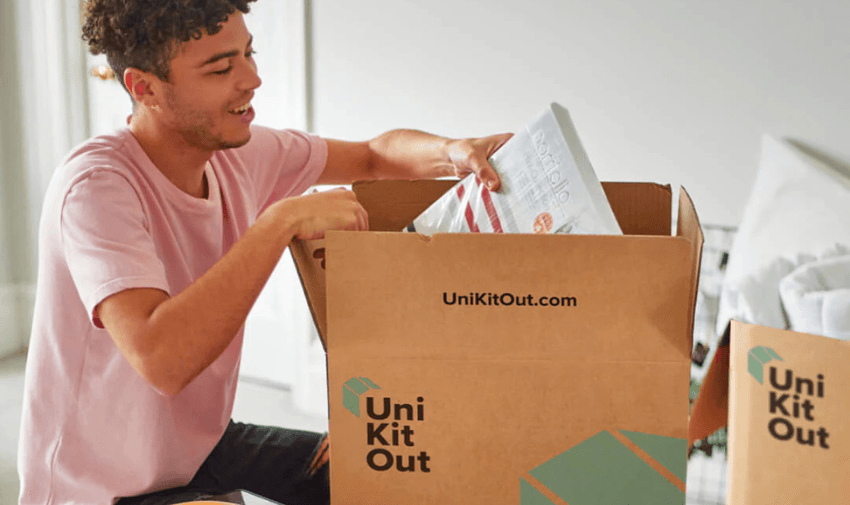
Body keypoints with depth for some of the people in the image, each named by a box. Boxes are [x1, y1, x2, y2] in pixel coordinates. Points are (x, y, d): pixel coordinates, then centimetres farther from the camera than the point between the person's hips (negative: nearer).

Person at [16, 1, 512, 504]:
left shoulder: (235, 151, -4)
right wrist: (283, 220, -36)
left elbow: (376, 156, 8)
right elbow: (161, 359, -40)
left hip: (204, 443, 8)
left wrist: (454, 152, -15)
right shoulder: (95, 186, -27)